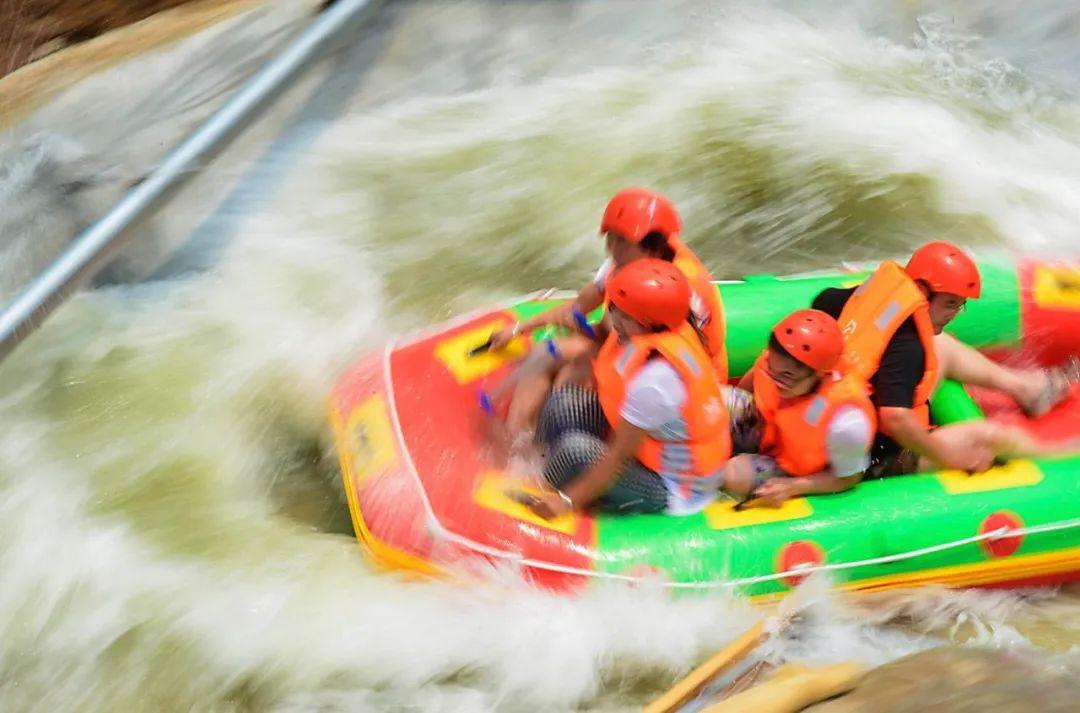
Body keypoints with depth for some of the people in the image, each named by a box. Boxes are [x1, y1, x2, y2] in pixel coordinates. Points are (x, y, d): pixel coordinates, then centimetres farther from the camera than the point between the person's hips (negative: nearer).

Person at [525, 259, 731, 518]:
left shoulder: (656, 376, -34)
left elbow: (620, 455, -27)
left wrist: (568, 500, -22)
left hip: (675, 487, -9)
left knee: (576, 452, -29)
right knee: (564, 404, -1)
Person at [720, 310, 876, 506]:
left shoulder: (846, 420, -42)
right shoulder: (776, 361, -29)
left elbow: (847, 478, -21)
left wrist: (792, 487, -26)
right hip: (766, 436, 5)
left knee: (736, 477, -25)